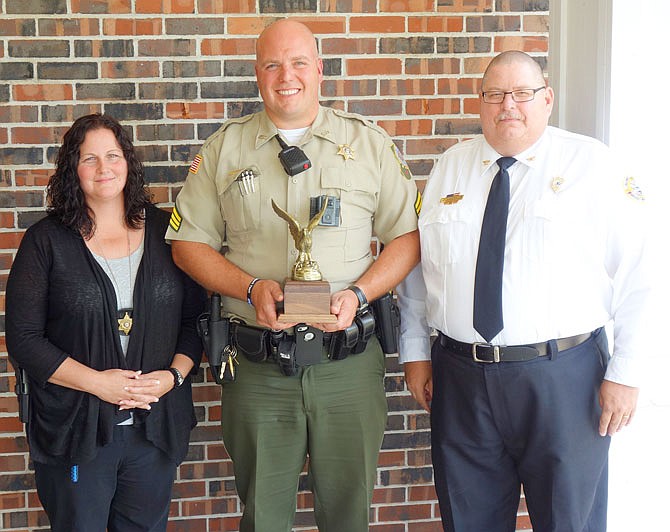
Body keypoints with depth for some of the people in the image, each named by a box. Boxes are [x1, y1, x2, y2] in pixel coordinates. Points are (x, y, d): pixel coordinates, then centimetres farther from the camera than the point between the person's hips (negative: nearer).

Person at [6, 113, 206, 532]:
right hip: (74, 432, -2)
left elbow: (197, 318, 6)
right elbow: (24, 339, -7)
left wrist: (174, 375, -10)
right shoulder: (46, 241, -3)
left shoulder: (164, 231, 4)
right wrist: (97, 382, -15)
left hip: (155, 427, 2)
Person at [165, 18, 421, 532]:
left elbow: (407, 236, 4)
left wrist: (357, 294, -13)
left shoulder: (370, 143, 5)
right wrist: (252, 288, -11)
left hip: (348, 361, 0)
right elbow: (188, 243, 6)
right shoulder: (224, 148, 6)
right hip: (257, 366, 1)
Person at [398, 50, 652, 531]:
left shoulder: (592, 163, -1)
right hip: (460, 374, 3)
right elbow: (416, 263, 13)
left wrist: (625, 372, -8)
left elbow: (634, 274, -4)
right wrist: (415, 351, 9)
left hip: (563, 375, -3)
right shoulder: (450, 166, 10)